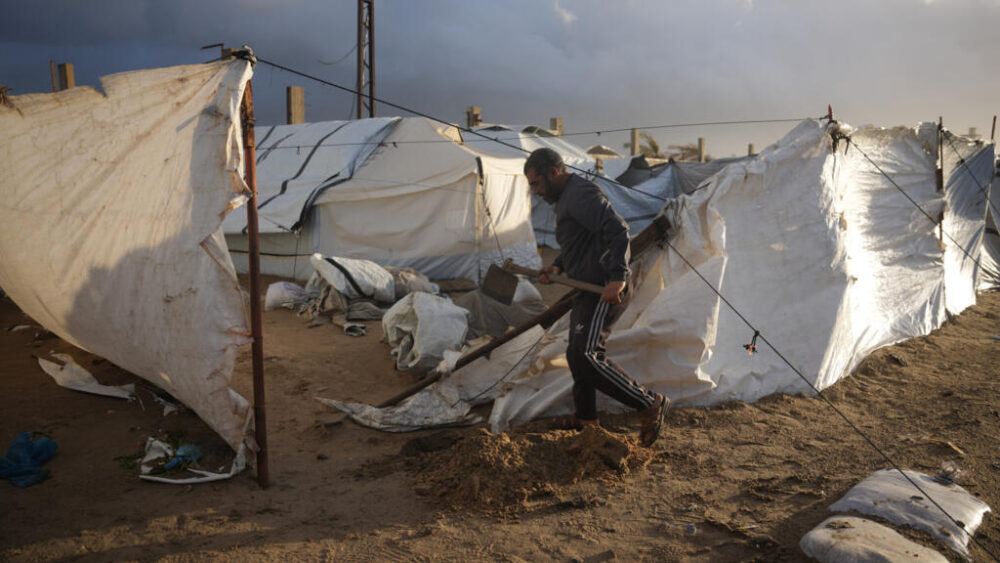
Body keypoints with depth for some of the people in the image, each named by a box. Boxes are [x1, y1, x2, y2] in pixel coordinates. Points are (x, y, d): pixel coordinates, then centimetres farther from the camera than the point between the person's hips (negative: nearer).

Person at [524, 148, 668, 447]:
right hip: (590, 289, 11)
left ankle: (650, 404, -11)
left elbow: (617, 229, -26)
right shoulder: (566, 198, 21)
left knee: (587, 355, -20)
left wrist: (617, 278, -32)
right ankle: (586, 417, 33)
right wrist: (556, 266, 14)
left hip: (606, 290, -11)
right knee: (576, 354, 18)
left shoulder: (581, 193, -14)